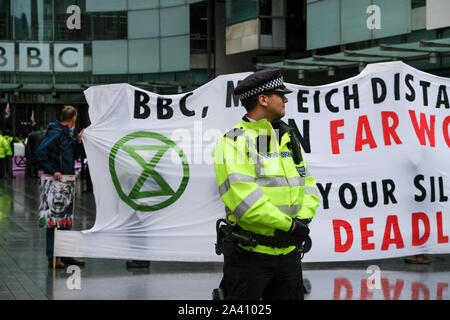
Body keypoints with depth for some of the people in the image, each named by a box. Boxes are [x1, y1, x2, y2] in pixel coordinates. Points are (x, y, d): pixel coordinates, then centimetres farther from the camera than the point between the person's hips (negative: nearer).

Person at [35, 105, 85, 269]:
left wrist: (78, 141, 9)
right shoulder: (56, 133, -14)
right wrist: (52, 172, -23)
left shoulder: (67, 134, 15)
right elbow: (40, 152, -22)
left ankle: (66, 255, 22)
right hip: (56, 182, -10)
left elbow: (73, 155, 24)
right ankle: (53, 258, -1)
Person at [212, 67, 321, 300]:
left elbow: (307, 184, 14)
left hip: (288, 252, 7)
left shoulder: (289, 139, 15)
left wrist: (303, 219, -7)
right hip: (249, 254, -7)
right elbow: (241, 195, -20)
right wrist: (289, 225, -18)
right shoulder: (234, 142, -9)